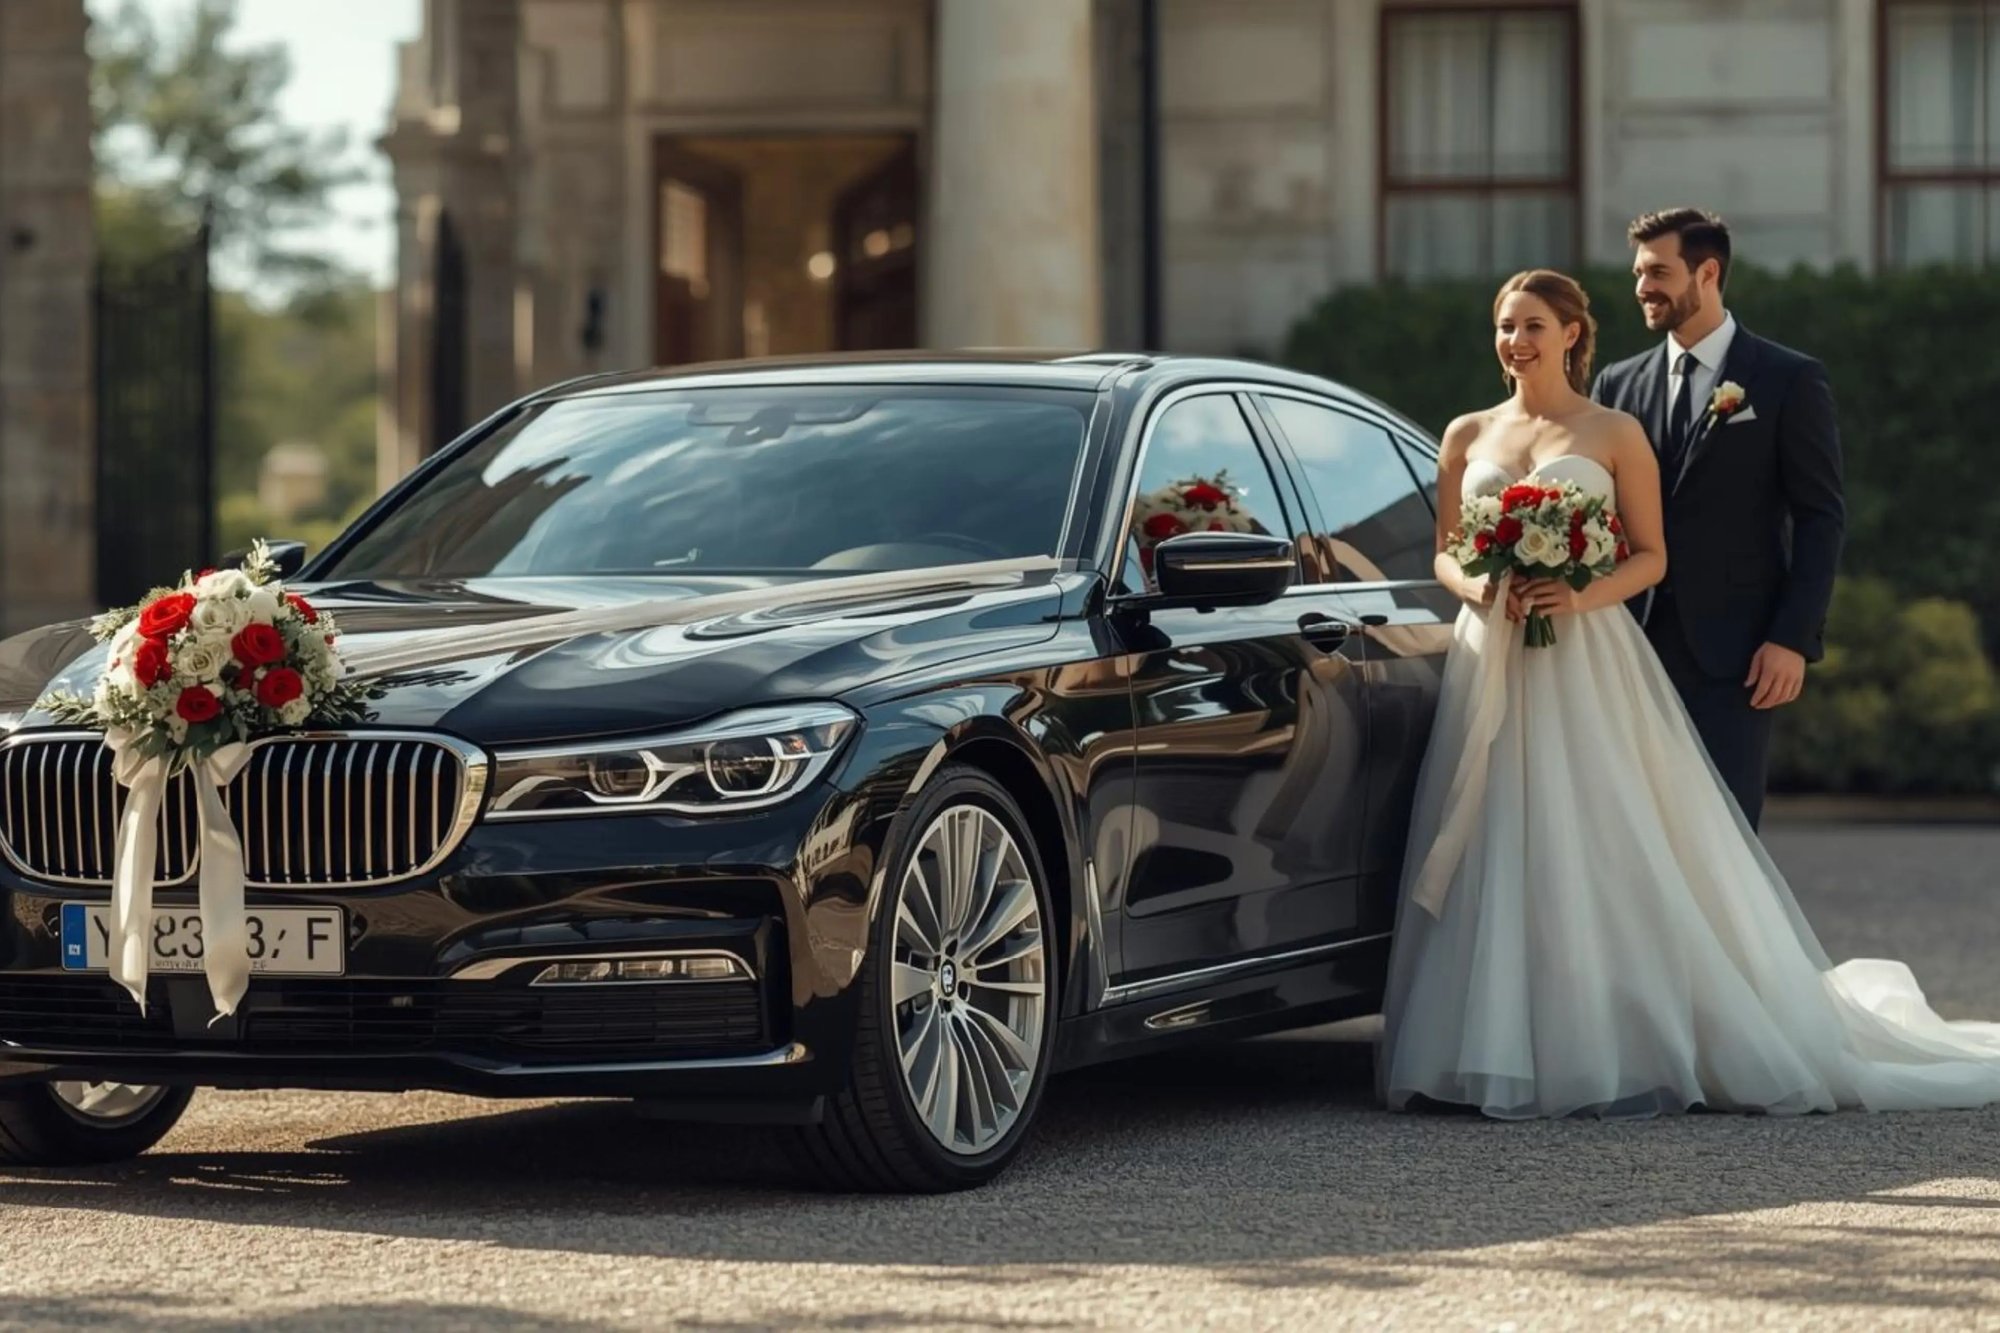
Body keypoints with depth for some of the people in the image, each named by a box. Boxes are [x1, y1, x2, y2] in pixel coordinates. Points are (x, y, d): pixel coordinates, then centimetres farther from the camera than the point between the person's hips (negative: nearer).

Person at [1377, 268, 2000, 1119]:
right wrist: (1475, 588, -8)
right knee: (1499, 851, -2)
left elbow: (1652, 557, 1)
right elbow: (1444, 553, 14)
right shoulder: (1468, 436, 12)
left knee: (1607, 851, -8)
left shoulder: (1614, 434, 3)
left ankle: (1621, 1046, -3)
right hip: (1492, 666, 3)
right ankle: (1498, 1049, 0)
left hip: (1588, 667, -3)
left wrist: (1582, 596, -16)